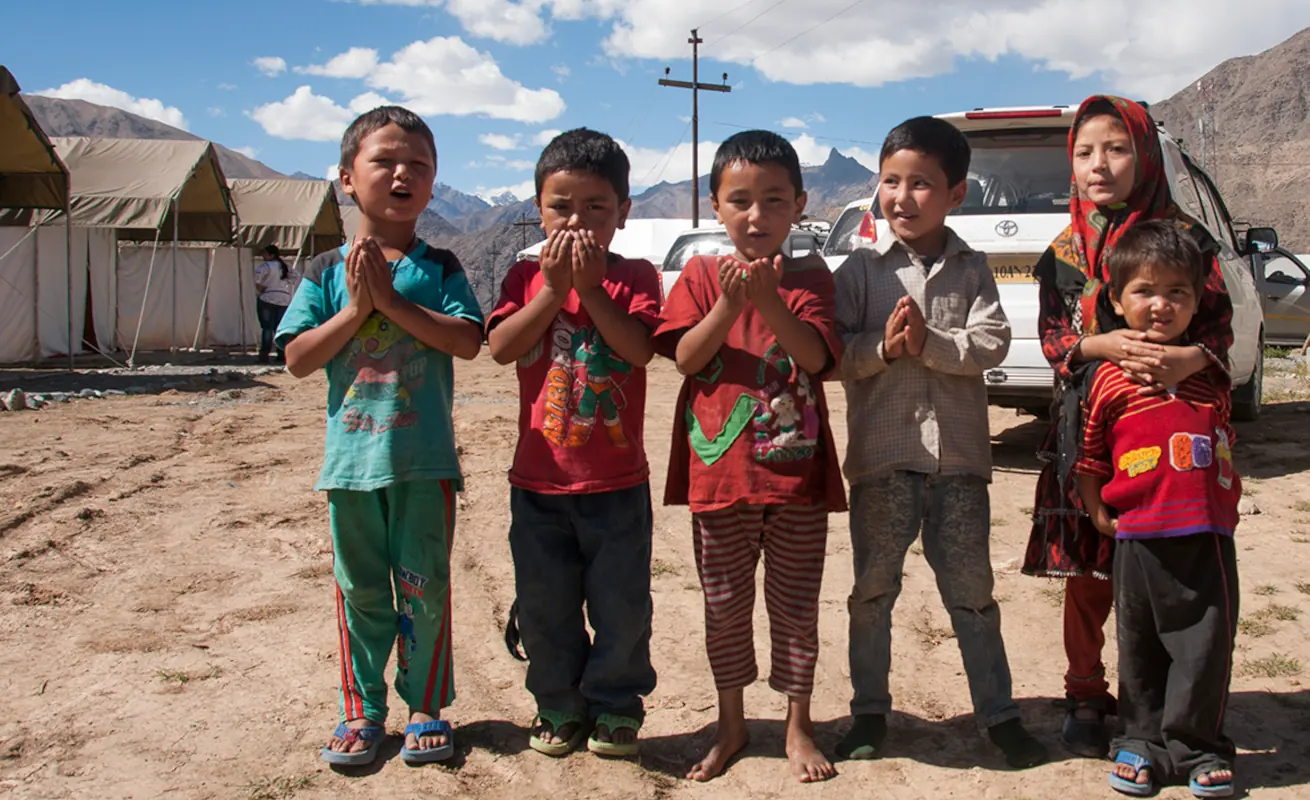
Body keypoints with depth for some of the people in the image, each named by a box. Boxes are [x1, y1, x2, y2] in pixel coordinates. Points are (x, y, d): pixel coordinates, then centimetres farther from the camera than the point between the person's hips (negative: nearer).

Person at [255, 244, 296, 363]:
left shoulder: (266, 266, -8)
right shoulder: (284, 266, 14)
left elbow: (258, 273, -25)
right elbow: (294, 275, 18)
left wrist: (258, 286, -12)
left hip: (268, 299, -6)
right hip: (284, 300, 6)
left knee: (267, 328, -6)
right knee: (280, 328, 10)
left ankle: (264, 354, -11)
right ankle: (282, 354, 6)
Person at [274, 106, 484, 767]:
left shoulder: (439, 268, 2)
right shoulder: (327, 272, 4)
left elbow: (467, 341, -13)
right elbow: (298, 358, -3)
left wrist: (391, 299, -16)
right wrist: (355, 307, -13)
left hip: (424, 458, -1)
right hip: (351, 456, 1)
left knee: (424, 587, 7)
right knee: (360, 590, 10)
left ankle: (426, 706, 22)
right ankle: (361, 710, 24)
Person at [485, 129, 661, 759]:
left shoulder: (634, 277, -1)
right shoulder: (526, 277, 4)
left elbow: (641, 348, -18)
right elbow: (501, 347, -11)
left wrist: (591, 288, -21)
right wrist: (553, 288, -16)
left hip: (617, 482, -2)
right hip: (538, 479, 2)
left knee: (620, 603, 8)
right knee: (544, 605, 11)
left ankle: (615, 706, 26)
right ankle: (559, 707, 29)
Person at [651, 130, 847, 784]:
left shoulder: (809, 277, 1)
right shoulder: (701, 275, 3)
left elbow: (815, 356, -12)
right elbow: (686, 357, -7)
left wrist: (769, 300, -24)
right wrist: (731, 302, -20)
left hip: (797, 470, -1)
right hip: (719, 470, 1)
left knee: (795, 604, 8)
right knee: (725, 605, 11)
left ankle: (798, 727, 25)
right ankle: (731, 724, 28)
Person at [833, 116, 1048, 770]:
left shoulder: (971, 269, 5)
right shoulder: (861, 269, 2)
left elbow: (991, 344, -6)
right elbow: (835, 351, -4)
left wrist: (927, 343, -18)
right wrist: (883, 346, -20)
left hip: (957, 454, 0)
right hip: (881, 453, 0)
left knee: (970, 588, 8)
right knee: (873, 589, 9)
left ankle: (998, 712, 19)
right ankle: (869, 711, 23)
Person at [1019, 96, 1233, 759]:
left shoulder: (1184, 238, 1)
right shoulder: (1065, 251, 7)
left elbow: (1219, 324, 0)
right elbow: (1052, 337, 3)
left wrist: (1191, 357, -21)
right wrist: (1103, 346, -16)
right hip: (1088, 429, 2)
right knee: (1088, 571, 8)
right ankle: (1086, 697, 23)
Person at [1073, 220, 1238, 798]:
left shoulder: (1211, 375, 7)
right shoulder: (1110, 379, -2)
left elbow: (1225, 448, 19)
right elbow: (1089, 455, 4)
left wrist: (1228, 503, 13)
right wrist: (1099, 512, -3)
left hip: (1207, 536, 2)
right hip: (1139, 539, -1)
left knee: (1205, 646, 5)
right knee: (1139, 647, 10)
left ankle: (1195, 746, 20)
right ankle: (1142, 741, 25)